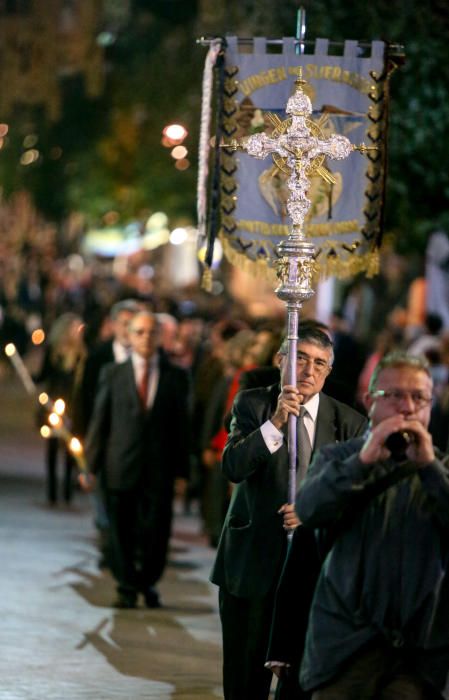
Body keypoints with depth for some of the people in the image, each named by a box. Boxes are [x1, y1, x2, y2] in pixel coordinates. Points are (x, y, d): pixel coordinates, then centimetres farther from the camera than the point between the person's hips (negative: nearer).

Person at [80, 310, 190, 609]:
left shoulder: (176, 377, 6)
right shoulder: (113, 374, 7)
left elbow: (182, 425, 6)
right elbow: (100, 421, 6)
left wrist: (182, 471, 1)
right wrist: (92, 466, 1)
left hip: (159, 469, 0)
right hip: (121, 468, 0)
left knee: (156, 532, -1)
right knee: (122, 532, 3)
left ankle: (148, 582, 22)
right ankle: (127, 588, 16)